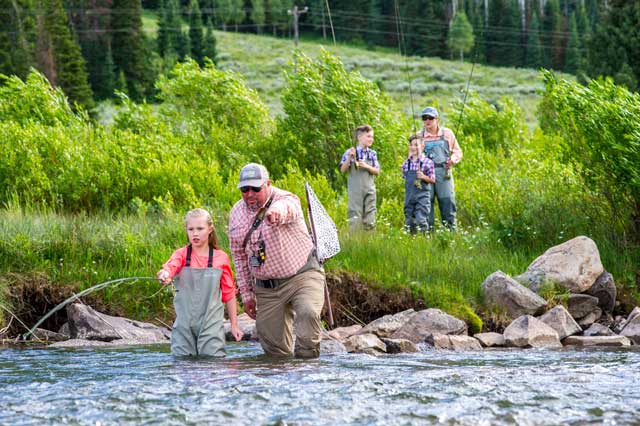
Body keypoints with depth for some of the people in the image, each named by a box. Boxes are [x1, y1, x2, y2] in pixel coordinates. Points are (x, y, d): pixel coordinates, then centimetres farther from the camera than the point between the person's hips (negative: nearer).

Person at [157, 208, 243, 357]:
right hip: (184, 326, 1)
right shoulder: (182, 254, 3)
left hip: (212, 324, -1)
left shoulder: (221, 258, 4)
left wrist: (234, 324, 10)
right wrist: (164, 275, -45)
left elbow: (229, 293, 10)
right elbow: (170, 265, -21)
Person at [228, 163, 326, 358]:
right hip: (267, 289, 5)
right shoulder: (237, 213, 3)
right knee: (275, 349, 1)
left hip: (302, 275, -5)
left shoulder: (287, 200, -14)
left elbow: (286, 207, -42)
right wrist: (246, 294, 12)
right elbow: (239, 256, 14)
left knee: (308, 313, -32)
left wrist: (277, 212, -68)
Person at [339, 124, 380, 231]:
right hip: (355, 190, -3)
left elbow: (377, 171, 7)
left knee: (370, 221, 3)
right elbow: (342, 170, -4)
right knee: (355, 218, -7)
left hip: (369, 189, 3)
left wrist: (367, 166, -10)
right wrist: (349, 158, -17)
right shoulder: (350, 152, -1)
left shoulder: (372, 154, 8)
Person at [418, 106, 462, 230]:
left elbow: (457, 152, 16)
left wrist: (452, 159, -4)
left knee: (447, 200, -7)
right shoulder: (419, 136, 12)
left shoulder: (447, 133, 10)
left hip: (444, 173, -1)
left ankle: (451, 228, -2)